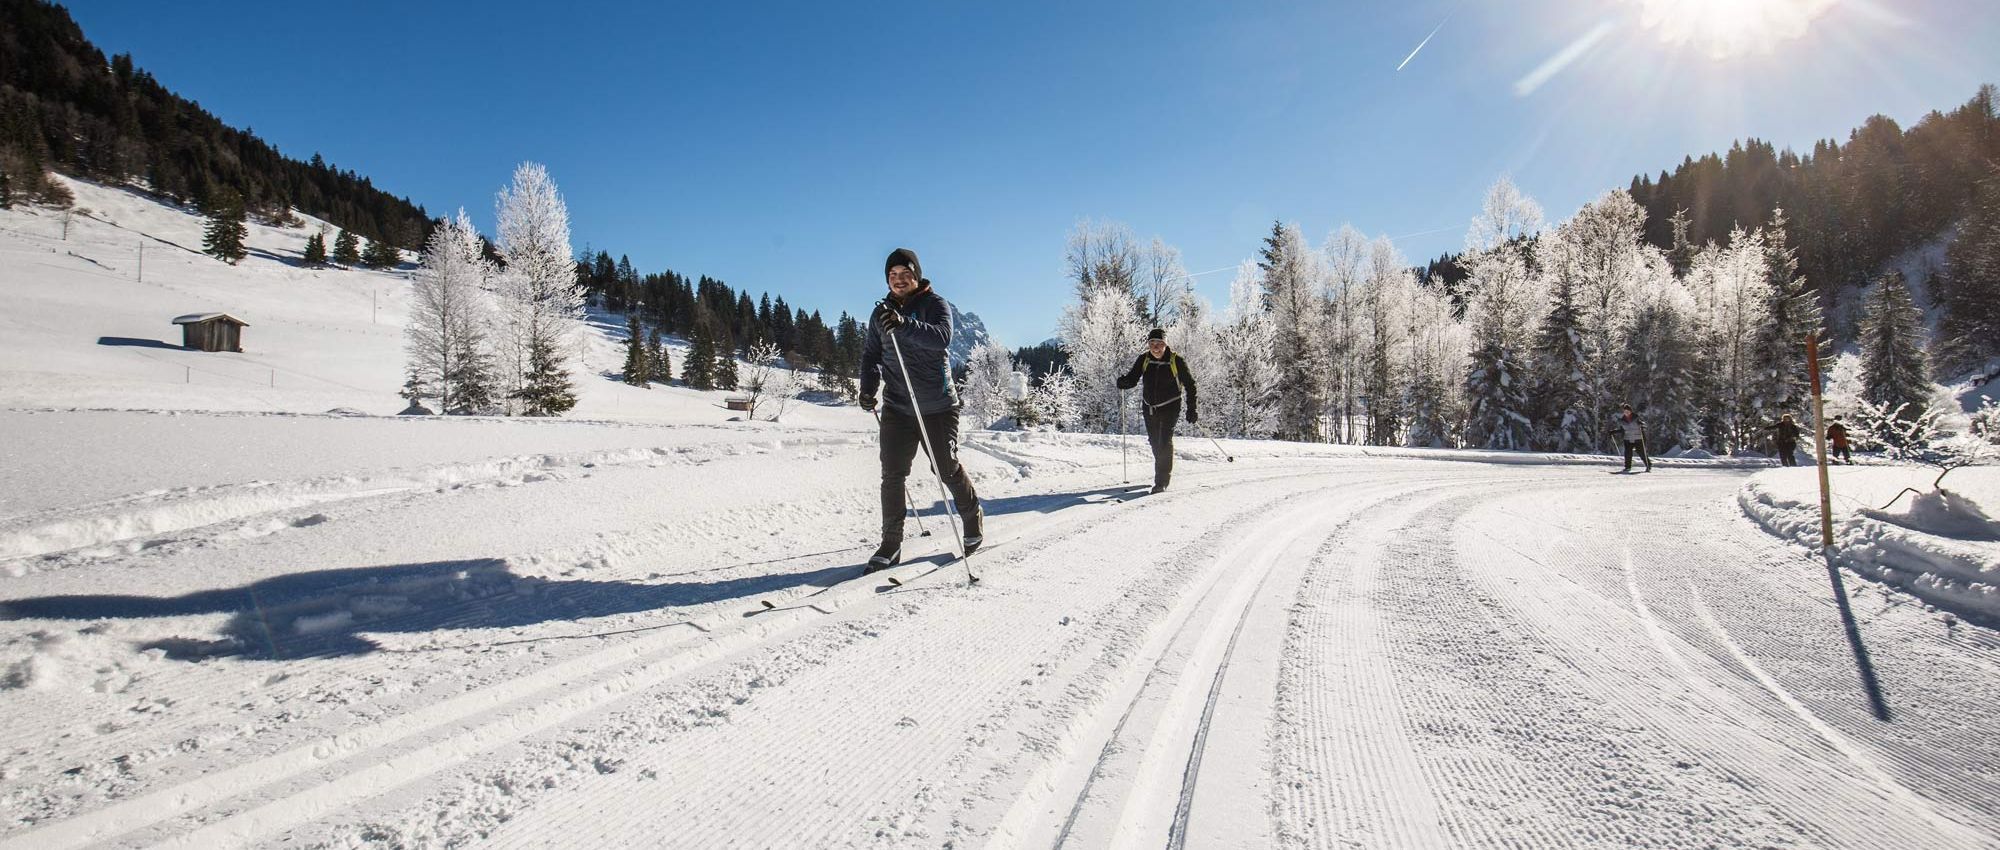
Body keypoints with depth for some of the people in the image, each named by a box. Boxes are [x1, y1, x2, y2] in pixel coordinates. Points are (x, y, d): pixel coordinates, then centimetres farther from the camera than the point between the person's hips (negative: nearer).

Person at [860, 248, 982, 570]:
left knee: (946, 468, 5)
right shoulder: (881, 313, 11)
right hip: (897, 407, 4)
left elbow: (942, 338, -24)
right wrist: (868, 387, 2)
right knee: (893, 474, -2)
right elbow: (871, 354, 18)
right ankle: (891, 543, 6)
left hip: (938, 406, -4)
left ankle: (973, 517, 30)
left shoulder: (935, 305, -4)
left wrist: (905, 325, -38)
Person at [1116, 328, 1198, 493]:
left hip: (1169, 407, -4)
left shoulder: (1176, 361, -11)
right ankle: (1165, 471, 38)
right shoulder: (1144, 360, -3)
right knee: (1155, 442, 14)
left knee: (1165, 442, -14)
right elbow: (1133, 378, 1)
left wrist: (1191, 410, -9)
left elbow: (1190, 385, -5)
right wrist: (1123, 382, -24)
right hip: (1149, 407, 4)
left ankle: (1162, 481, -9)